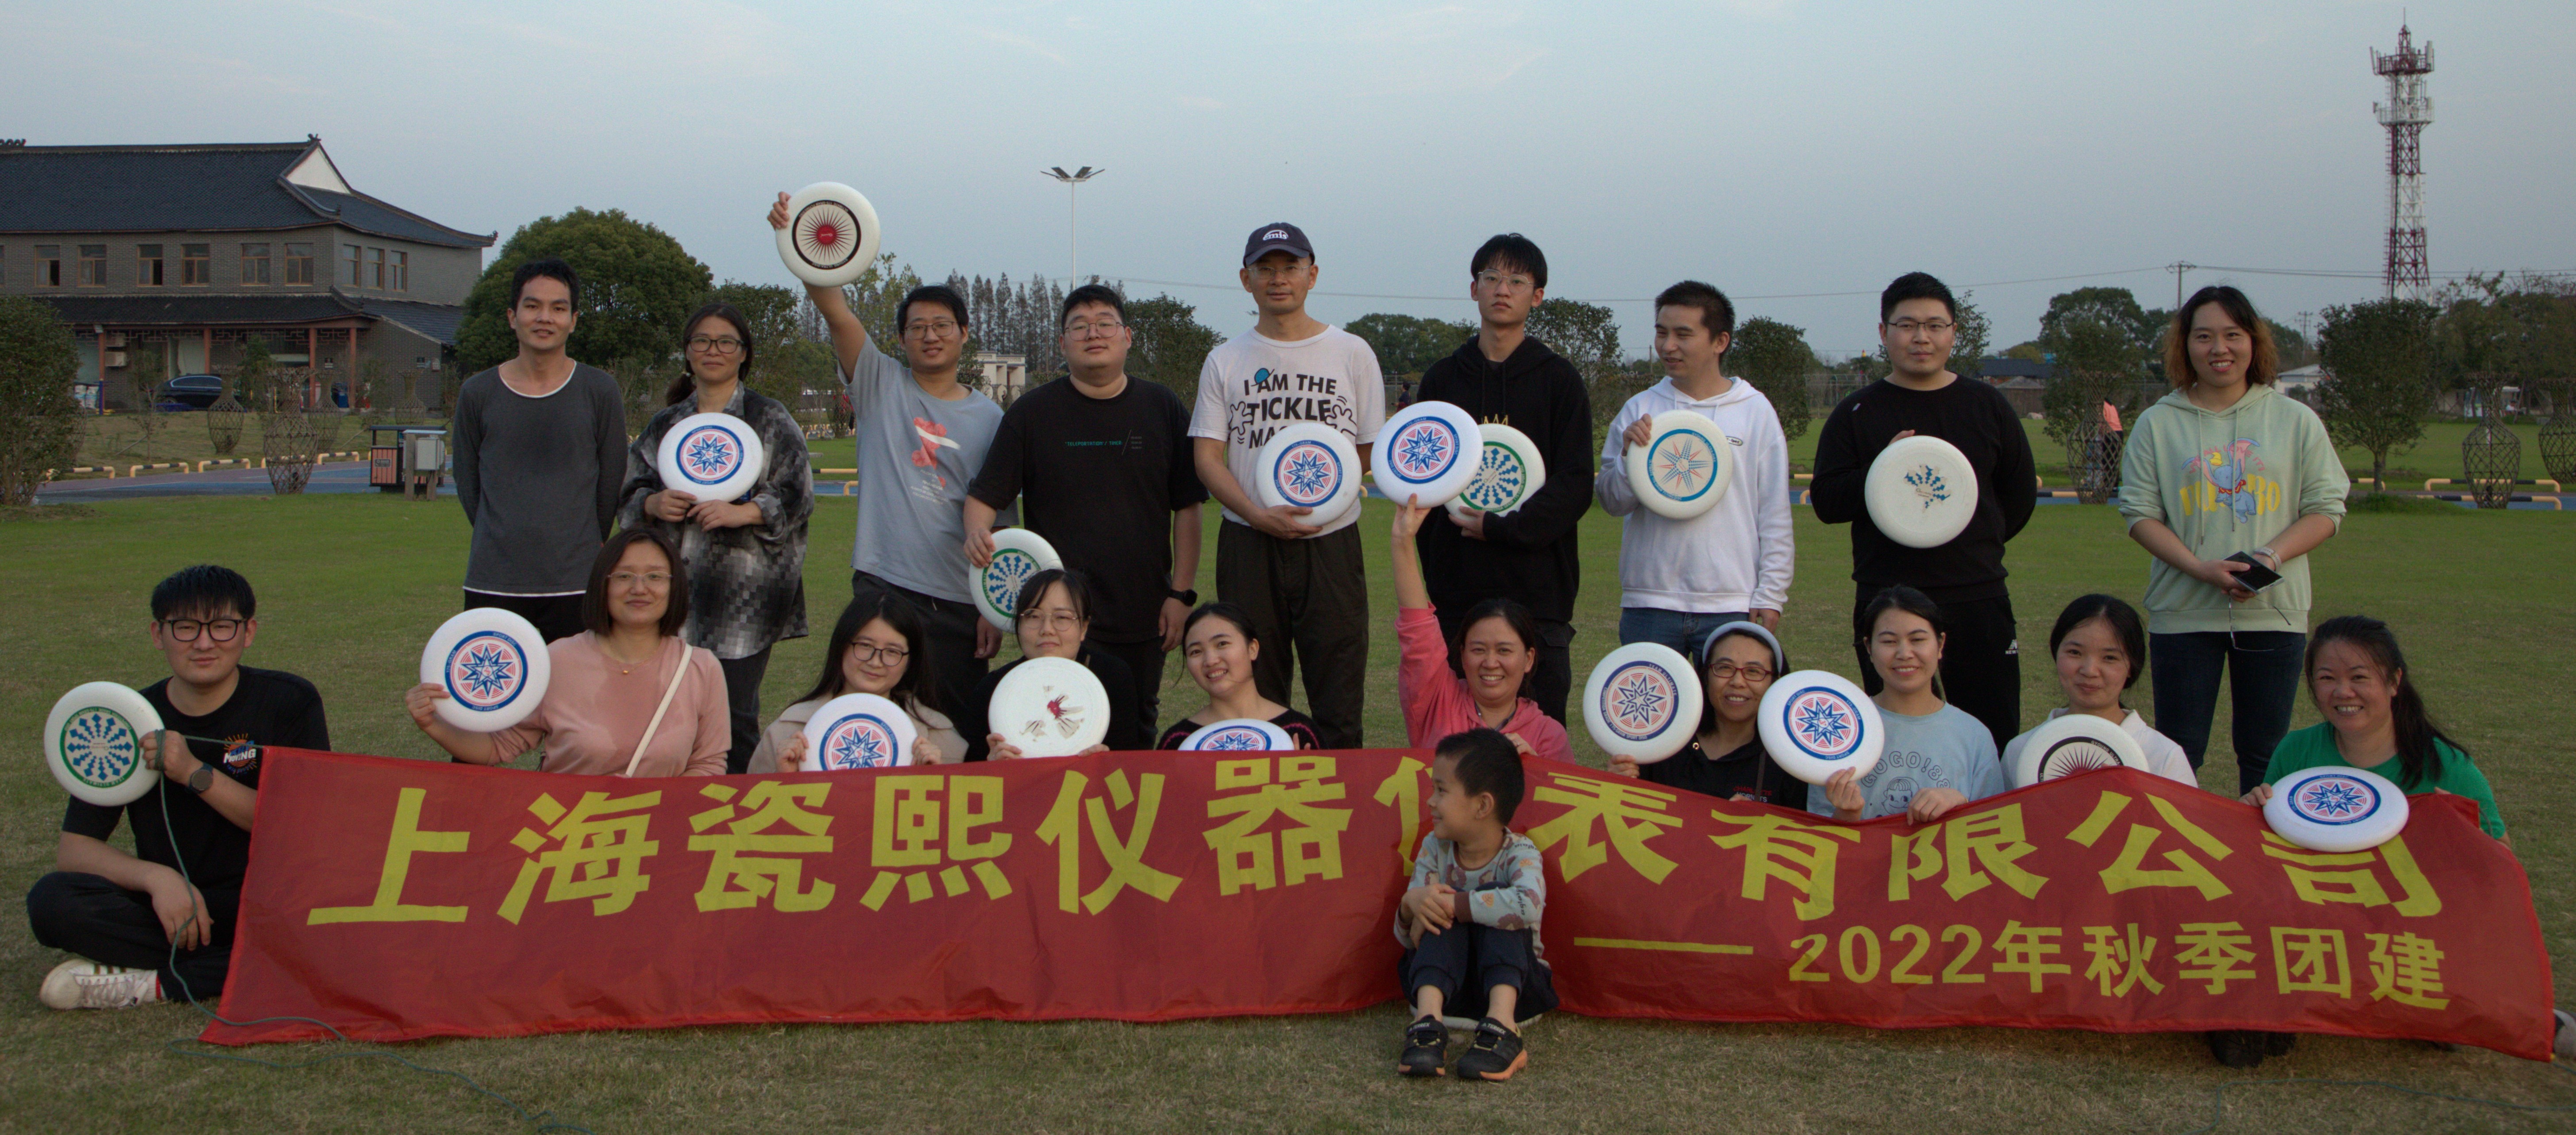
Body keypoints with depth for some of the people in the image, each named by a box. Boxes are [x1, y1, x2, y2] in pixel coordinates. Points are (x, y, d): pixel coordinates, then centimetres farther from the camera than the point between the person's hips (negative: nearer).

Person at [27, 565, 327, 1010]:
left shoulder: (290, 702, -2)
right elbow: (73, 848, -1)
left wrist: (194, 773, -19)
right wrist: (156, 877, -21)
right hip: (165, 905, 2)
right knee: (52, 901, -25)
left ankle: (151, 984, -23)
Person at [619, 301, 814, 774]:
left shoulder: (770, 420, 5)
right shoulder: (666, 424, 18)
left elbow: (797, 495, -3)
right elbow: (629, 492, 16)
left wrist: (743, 513, -18)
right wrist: (654, 504, -6)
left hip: (744, 593, -4)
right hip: (676, 588, 4)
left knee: (735, 714, -6)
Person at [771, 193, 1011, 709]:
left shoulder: (990, 418, 8)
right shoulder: (882, 387, 7)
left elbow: (1001, 523, 6)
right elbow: (836, 310, -9)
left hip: (960, 603, 1)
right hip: (884, 587, -1)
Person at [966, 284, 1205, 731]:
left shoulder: (1162, 408, 7)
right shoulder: (1033, 412, 4)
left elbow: (1187, 507, 7)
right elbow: (984, 495, 3)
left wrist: (1181, 593, 2)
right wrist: (977, 532, -20)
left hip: (1142, 623, 2)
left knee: (1135, 740, 9)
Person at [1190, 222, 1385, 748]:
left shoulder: (1353, 354, 8)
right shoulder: (1225, 361, 10)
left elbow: (1373, 452, 9)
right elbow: (1207, 457, 3)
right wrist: (1257, 514, -13)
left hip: (1331, 544, -1)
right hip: (1249, 545, 1)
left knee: (1338, 708, -2)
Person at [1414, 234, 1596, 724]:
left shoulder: (1559, 380, 4)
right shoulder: (1442, 379, 13)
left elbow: (1575, 487, -4)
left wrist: (1500, 528, -15)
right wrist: (1428, 567, 1)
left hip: (1538, 590, -2)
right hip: (1456, 590, 2)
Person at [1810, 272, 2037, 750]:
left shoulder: (1987, 405, 11)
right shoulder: (1857, 413, 6)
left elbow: (2020, 494, 17)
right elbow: (1826, 503, -1)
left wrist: (1974, 545, 7)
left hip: (1978, 599, 2)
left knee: (1996, 740, 0)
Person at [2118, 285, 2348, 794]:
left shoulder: (2295, 420, 6)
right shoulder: (2159, 423, 4)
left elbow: (2326, 507, 4)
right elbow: (2139, 512, 0)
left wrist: (2273, 555, -14)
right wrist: (2200, 568, -15)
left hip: (2273, 612, 1)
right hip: (2183, 612, -1)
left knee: (2266, 756, 8)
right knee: (2177, 755, 3)